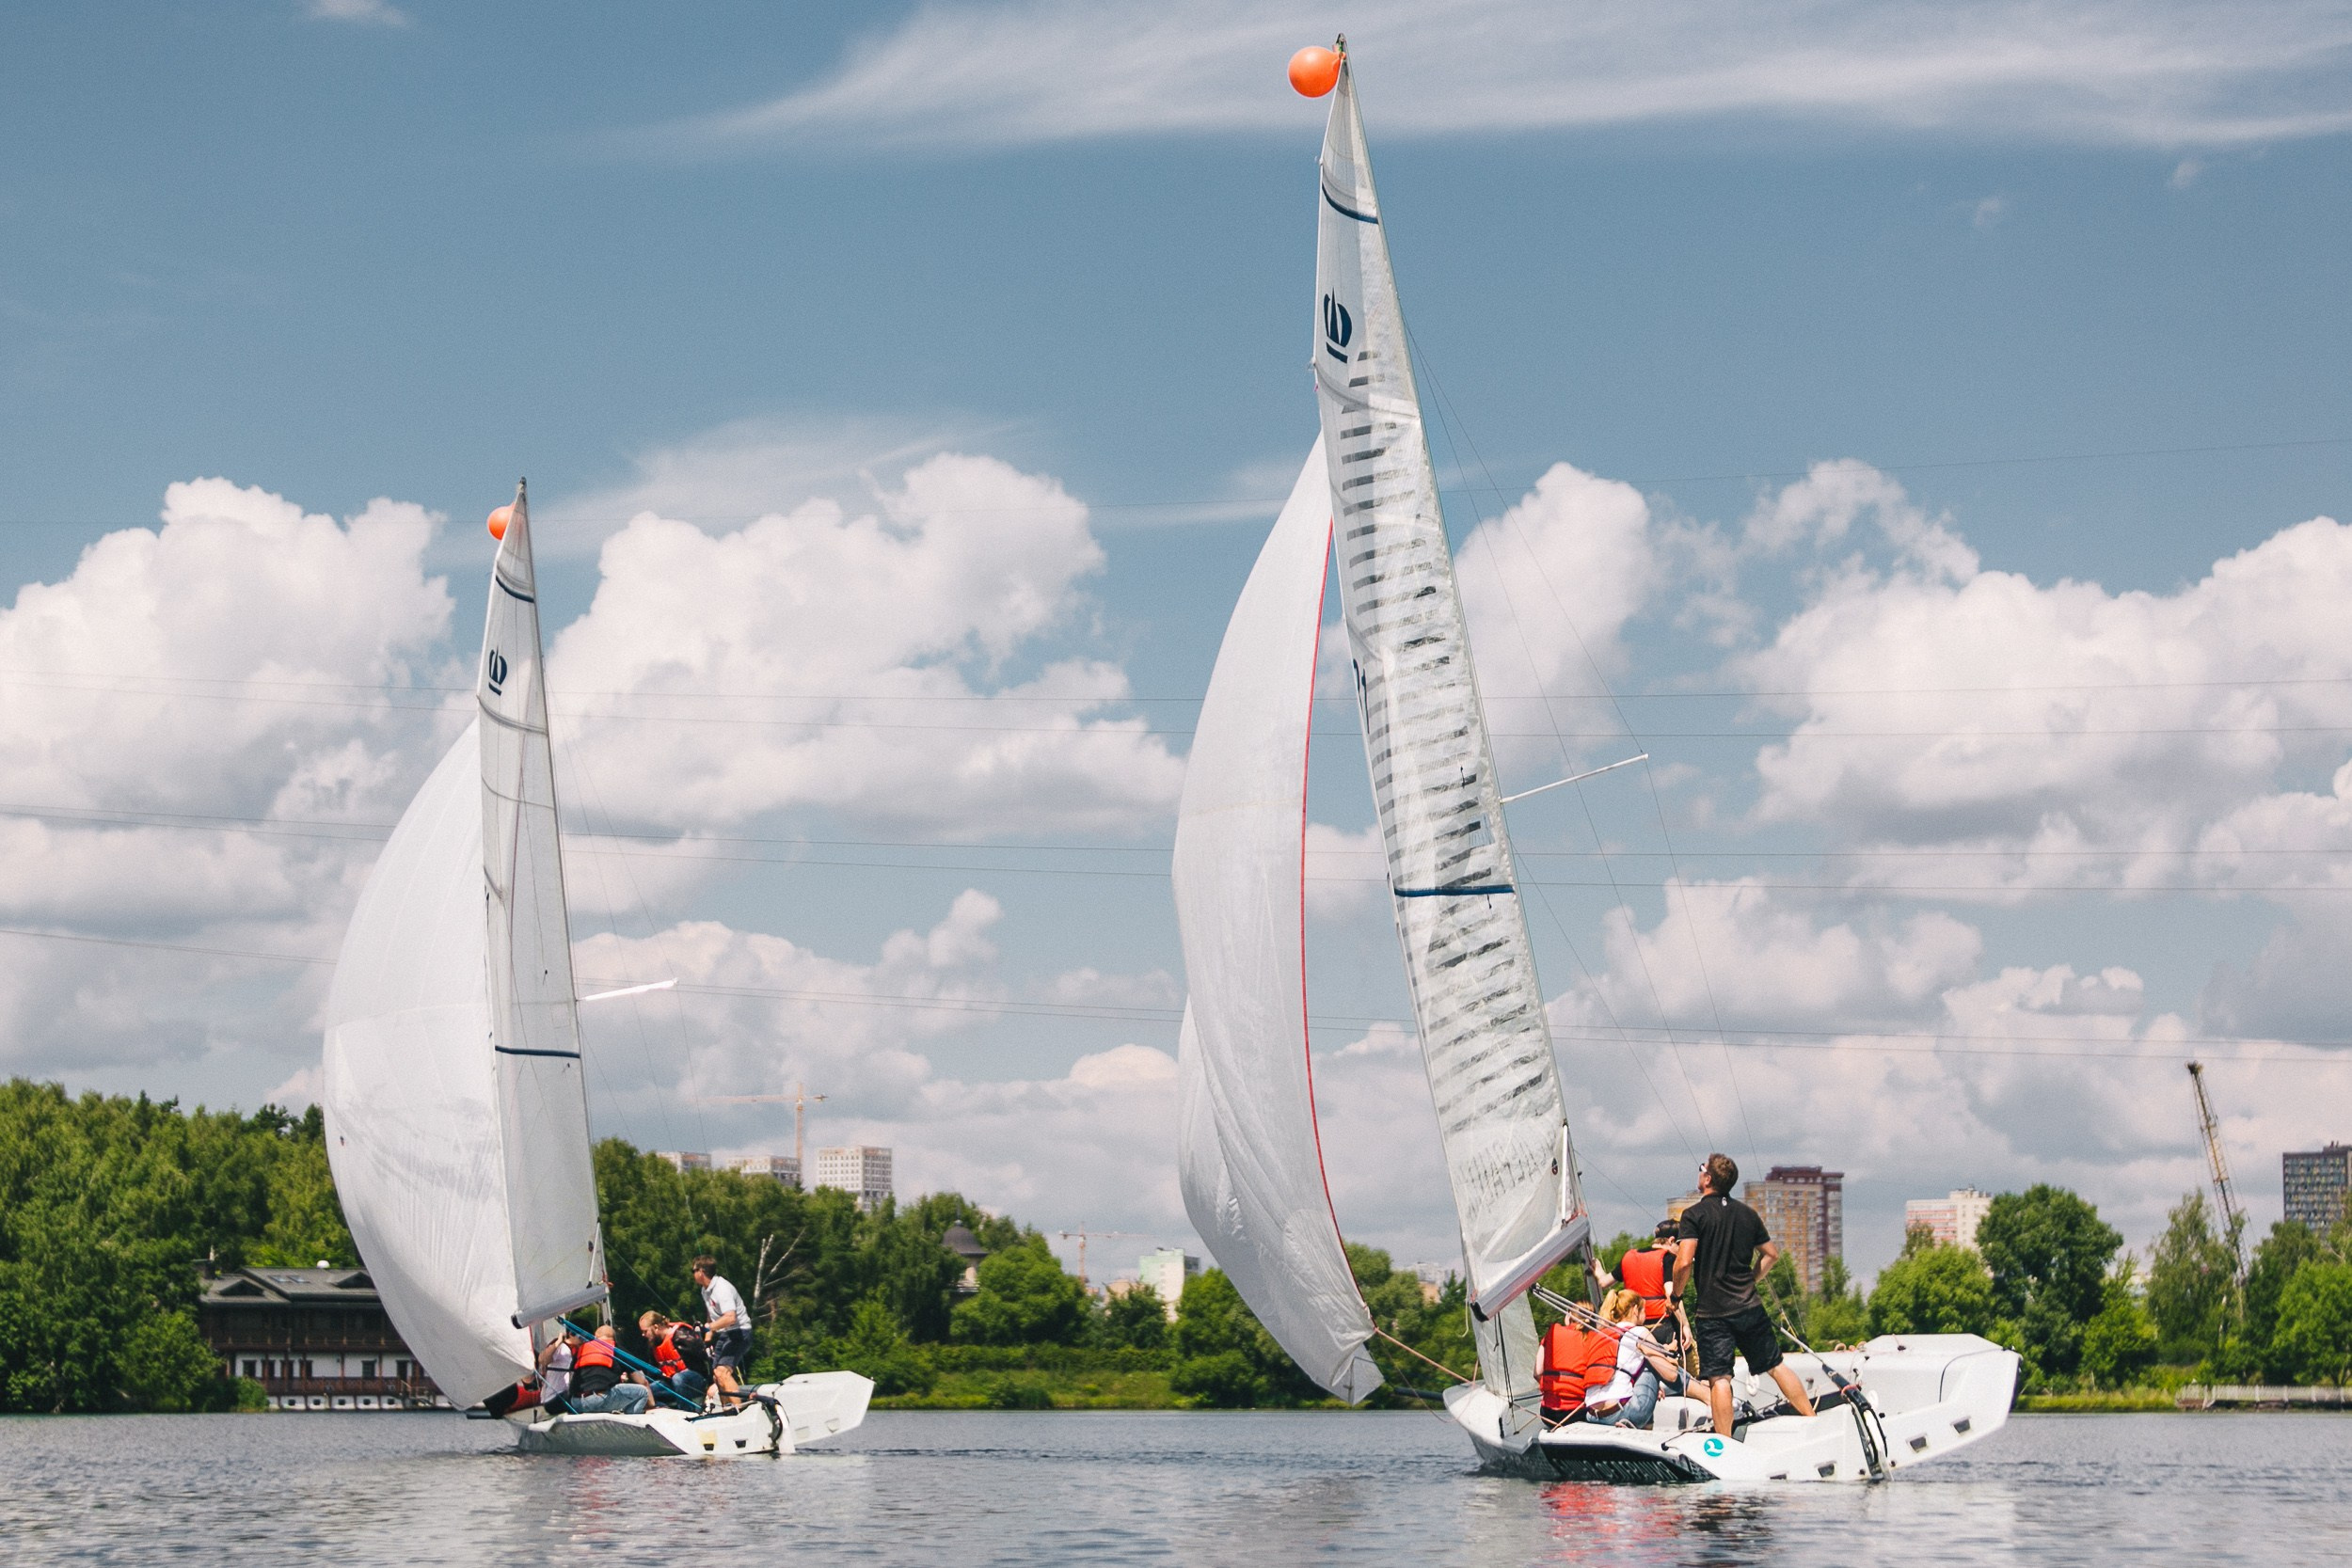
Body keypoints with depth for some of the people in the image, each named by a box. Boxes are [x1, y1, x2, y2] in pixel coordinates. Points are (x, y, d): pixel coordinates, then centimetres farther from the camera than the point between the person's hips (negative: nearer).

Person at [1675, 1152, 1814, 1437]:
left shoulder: (1695, 1215, -9)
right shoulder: (1747, 1214, 10)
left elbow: (1684, 1261, -18)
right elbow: (1771, 1253, 16)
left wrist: (1676, 1294, -3)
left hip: (1712, 1312, -5)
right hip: (1749, 1307, 5)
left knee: (1719, 1378, -6)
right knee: (1776, 1366, 15)